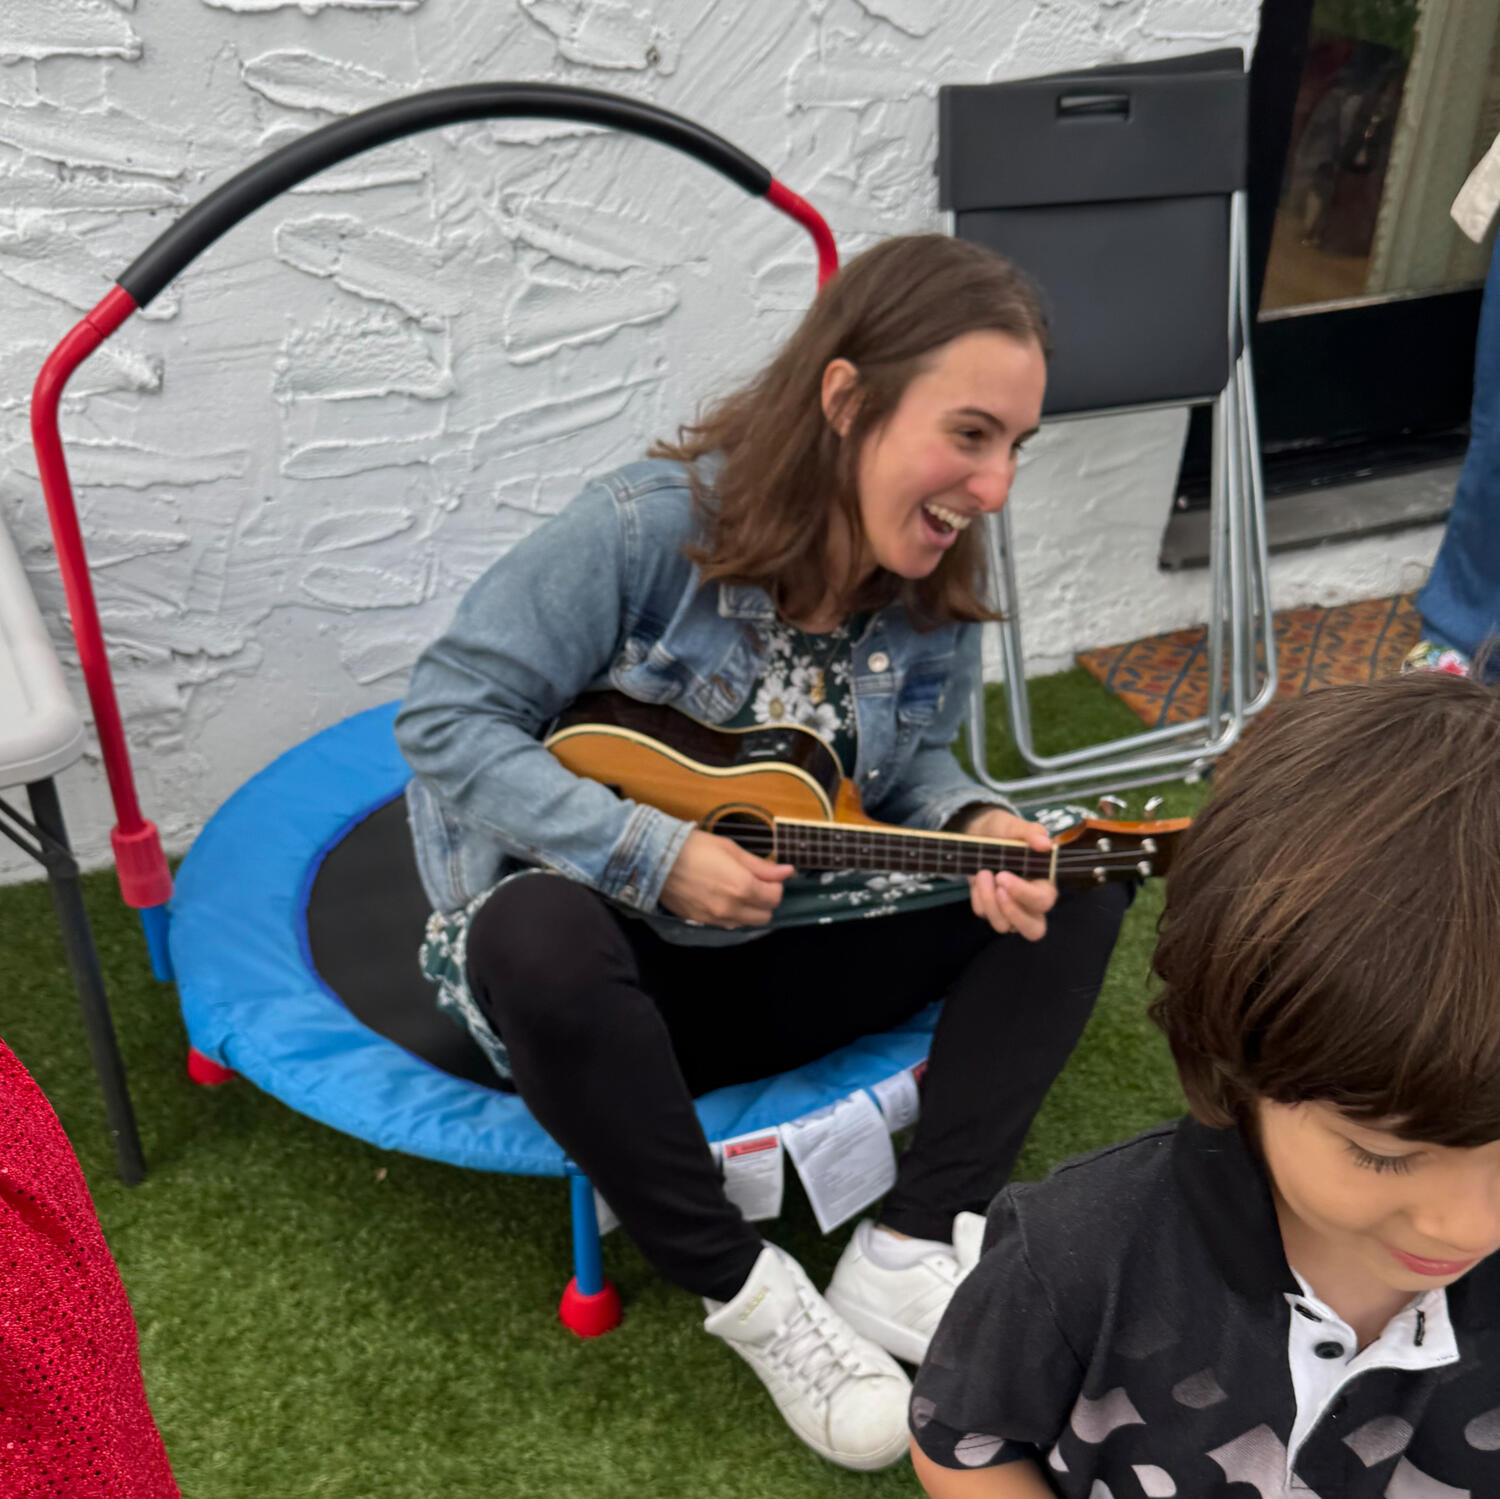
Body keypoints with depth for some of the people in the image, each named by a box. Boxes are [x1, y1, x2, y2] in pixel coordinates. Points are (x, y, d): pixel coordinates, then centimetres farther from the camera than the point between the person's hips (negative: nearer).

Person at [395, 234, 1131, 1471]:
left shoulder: (936, 584, -6)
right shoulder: (651, 529, -23)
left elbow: (913, 765, 7)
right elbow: (447, 714, -22)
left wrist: (973, 826, -17)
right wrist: (654, 854, -28)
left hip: (786, 951, 5)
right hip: (606, 960, -5)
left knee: (1076, 882, -7)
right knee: (534, 937, -40)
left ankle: (909, 1255, -14)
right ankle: (747, 1293, -20)